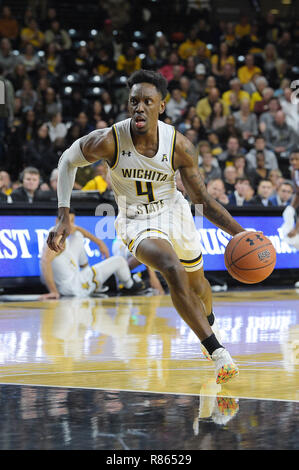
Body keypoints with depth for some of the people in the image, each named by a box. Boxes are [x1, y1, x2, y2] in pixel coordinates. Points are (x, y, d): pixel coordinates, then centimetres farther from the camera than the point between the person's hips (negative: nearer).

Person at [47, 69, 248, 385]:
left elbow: (202, 200, -12)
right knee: (173, 270, -31)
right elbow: (69, 160, -6)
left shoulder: (179, 146, -21)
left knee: (196, 282, 24)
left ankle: (209, 323, 62)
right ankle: (218, 353, -25)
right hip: (137, 223, -3)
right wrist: (63, 218, -11)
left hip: (174, 213, 3)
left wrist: (240, 234, -23)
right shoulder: (108, 141, -26)